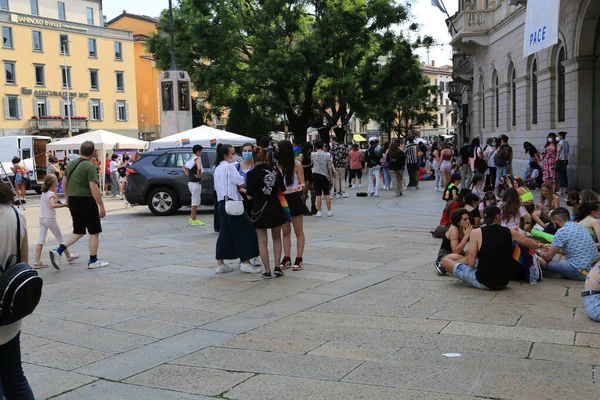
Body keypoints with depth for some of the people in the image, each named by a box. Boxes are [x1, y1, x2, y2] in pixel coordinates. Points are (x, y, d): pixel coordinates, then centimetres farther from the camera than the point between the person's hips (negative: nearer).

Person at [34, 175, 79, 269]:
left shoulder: (43, 193, 10)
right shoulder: (51, 194, -15)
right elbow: (52, 205, -33)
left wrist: (55, 190, 19)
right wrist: (65, 205, -34)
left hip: (42, 219, 7)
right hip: (50, 219, -7)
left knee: (41, 240, 1)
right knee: (60, 238, 9)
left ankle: (37, 262, -4)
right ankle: (69, 256, 23)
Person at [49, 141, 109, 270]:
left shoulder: (71, 164, 9)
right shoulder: (89, 166, -15)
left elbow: (64, 182, 17)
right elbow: (94, 188, -20)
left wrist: (67, 197, 31)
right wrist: (101, 206, -17)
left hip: (73, 201, 8)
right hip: (86, 201, -8)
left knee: (78, 232, 17)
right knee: (94, 232, 7)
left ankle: (58, 251, 1)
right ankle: (93, 261, 13)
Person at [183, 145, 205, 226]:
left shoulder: (191, 158, 13)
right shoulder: (197, 158, -15)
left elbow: (184, 167, 25)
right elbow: (199, 168, -34)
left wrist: (188, 175, 15)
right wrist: (198, 175, -18)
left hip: (190, 182, 9)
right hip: (196, 183, -9)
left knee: (195, 201, 18)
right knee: (195, 201, -3)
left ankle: (191, 218, 24)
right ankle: (194, 220, 2)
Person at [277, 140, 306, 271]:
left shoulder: (297, 165, -9)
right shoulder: (277, 164, 3)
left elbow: (302, 184, -6)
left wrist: (300, 186, -27)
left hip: (294, 199, -5)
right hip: (282, 200, 5)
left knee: (298, 231, 4)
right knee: (285, 231, 11)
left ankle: (299, 260, 8)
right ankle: (287, 259, 18)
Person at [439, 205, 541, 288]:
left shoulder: (477, 233, -12)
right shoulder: (510, 232, -2)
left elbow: (470, 263, -13)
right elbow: (533, 244, 13)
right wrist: (538, 245, 36)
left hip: (483, 283, -5)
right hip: (504, 282, 5)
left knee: (445, 260, 7)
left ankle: (446, 268, 39)